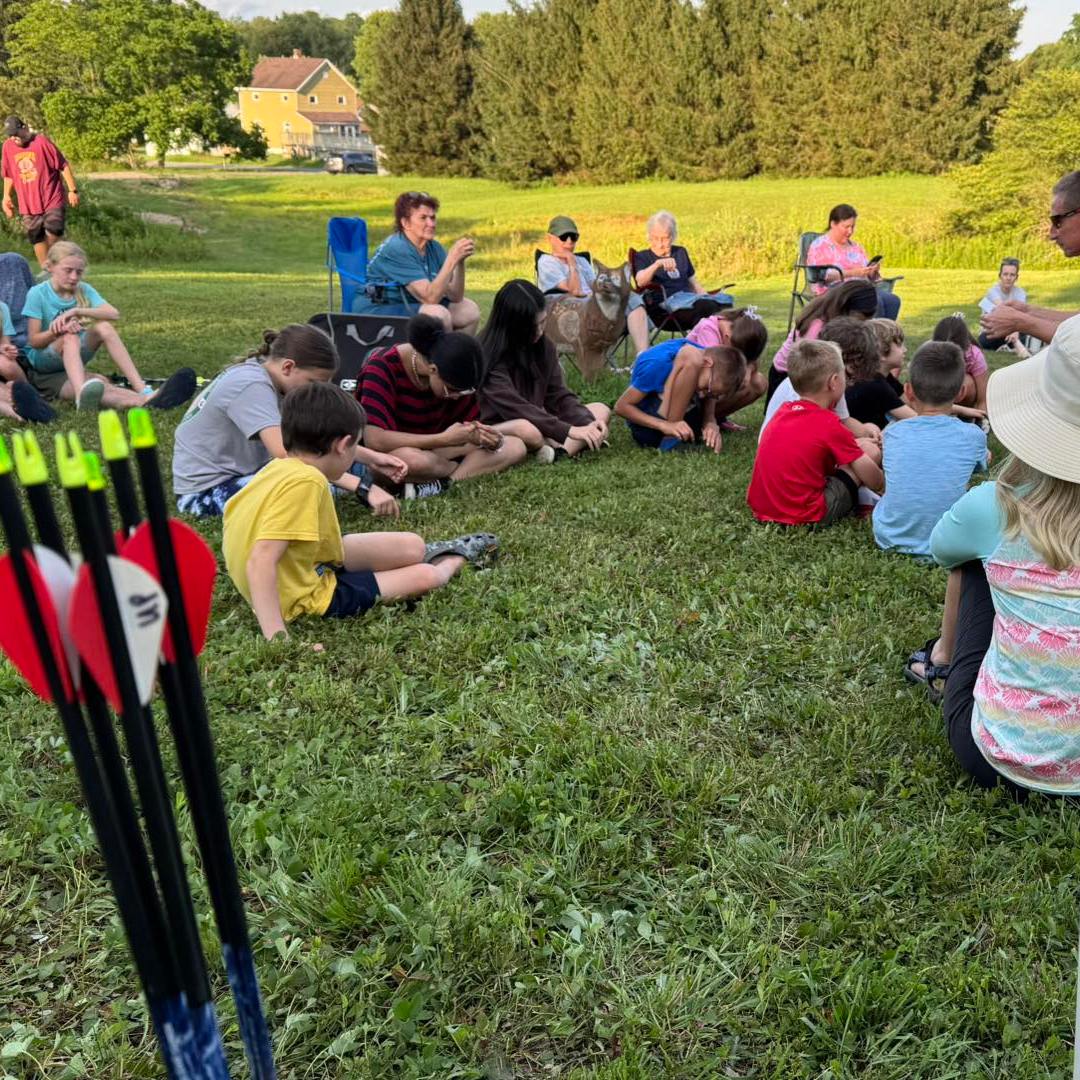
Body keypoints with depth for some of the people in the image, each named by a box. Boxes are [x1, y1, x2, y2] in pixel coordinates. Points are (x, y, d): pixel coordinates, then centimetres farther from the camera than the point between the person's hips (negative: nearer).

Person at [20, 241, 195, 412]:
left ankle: (143, 392, -37)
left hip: (73, 357, 4)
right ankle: (83, 393, -70)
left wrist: (76, 311, -30)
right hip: (42, 361, -4)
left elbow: (114, 314, -18)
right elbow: (34, 341, -14)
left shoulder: (84, 290, 0)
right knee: (70, 337, -36)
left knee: (103, 326, -24)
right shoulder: (38, 294, -10)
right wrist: (58, 331, -33)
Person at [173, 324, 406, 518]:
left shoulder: (270, 378, 3)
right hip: (205, 492, -9)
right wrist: (363, 487, -40)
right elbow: (285, 453, -37)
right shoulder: (251, 386, -24)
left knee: (349, 467, 0)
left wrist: (372, 457, -8)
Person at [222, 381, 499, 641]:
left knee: (412, 546, 11)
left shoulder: (277, 468, -6)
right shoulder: (306, 482, -30)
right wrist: (279, 639, -36)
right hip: (309, 597, -8)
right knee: (425, 576, 4)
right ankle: (454, 561, 37)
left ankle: (430, 554, 45)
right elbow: (259, 564, -34)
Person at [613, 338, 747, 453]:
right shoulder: (659, 363, -25)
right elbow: (621, 406, -20)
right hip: (646, 429, -7)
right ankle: (671, 439, -27)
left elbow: (709, 412, 1)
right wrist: (664, 425, -32)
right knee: (691, 364, -29)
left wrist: (711, 424, -23)